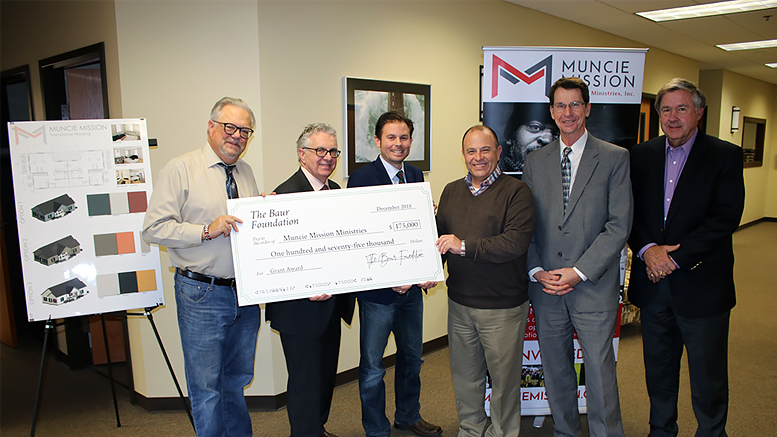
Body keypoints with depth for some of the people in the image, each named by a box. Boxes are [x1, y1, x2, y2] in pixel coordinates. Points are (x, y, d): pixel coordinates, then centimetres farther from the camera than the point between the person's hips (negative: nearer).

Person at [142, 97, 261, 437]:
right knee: (206, 387, 5)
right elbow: (154, 228, -14)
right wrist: (207, 230, -23)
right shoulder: (179, 170, -7)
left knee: (237, 380, 21)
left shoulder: (246, 172, 11)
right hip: (202, 295, -5)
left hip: (246, 294, 6)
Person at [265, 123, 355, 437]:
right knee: (306, 379, 6)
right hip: (301, 308, -9)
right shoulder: (287, 193, -17)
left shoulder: (335, 190, 9)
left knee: (326, 374, 23)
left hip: (332, 303, 9)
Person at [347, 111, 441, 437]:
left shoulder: (416, 176, 7)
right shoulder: (361, 179, -13)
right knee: (372, 367, 8)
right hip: (377, 289, -6)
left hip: (412, 287, 6)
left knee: (412, 357, 22)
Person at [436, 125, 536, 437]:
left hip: (502, 307, -5)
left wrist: (465, 246, -27)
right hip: (459, 303, 5)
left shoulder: (516, 192, -10)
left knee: (504, 377, 11)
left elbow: (516, 242, -22)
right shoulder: (451, 192, 9)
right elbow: (440, 236, 14)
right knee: (465, 375, 19)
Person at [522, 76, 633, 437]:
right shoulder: (535, 162, 8)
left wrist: (579, 272, -14)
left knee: (600, 377, 5)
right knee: (555, 373, 16)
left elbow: (619, 225, -8)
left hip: (593, 288, -3)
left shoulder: (615, 158, -2)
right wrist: (536, 271, -5)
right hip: (545, 288, 3)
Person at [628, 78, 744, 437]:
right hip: (653, 282, 4)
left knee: (708, 377, 9)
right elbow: (629, 212, 2)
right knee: (658, 371, 18)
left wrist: (675, 258, -17)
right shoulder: (641, 155, 6)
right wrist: (647, 249, -15)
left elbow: (725, 218, -13)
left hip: (701, 284, -3)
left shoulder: (725, 156, -4)